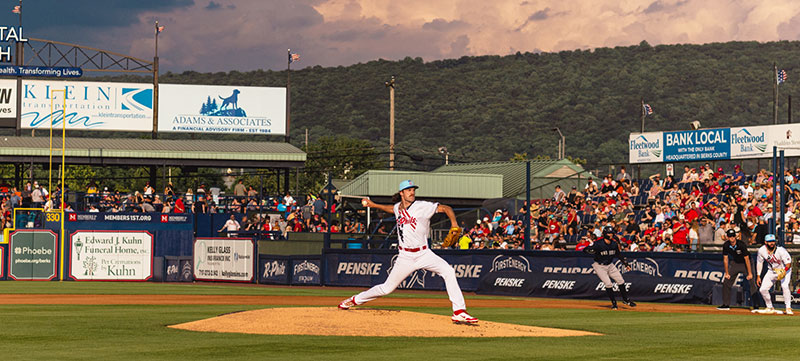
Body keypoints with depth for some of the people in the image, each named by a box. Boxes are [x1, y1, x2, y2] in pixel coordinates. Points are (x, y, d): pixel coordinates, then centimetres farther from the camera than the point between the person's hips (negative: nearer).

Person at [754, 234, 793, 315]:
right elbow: (759, 262, 3)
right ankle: (770, 308, 17)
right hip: (771, 271, 5)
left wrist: (784, 271, -44)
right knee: (763, 289, -5)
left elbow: (789, 263, -24)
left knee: (785, 286, -30)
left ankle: (788, 308, -21)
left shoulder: (781, 250, -28)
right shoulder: (762, 250, -15)